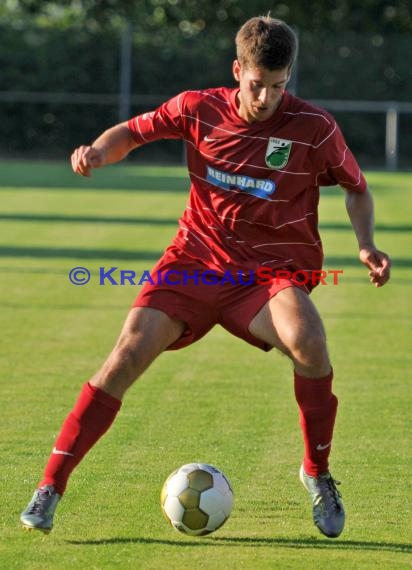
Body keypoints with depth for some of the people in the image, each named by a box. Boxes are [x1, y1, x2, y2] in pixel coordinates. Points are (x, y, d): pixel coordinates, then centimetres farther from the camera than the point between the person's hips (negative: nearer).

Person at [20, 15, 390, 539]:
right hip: (196, 260, 2)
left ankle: (317, 475, -10)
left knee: (307, 340, -33)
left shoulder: (314, 127, -7)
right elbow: (133, 131, 10)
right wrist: (97, 152, -12)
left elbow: (356, 187, 9)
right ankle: (50, 486, -9)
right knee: (129, 351, -17)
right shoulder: (199, 110, -4)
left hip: (271, 272, -2)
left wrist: (365, 244, -7)